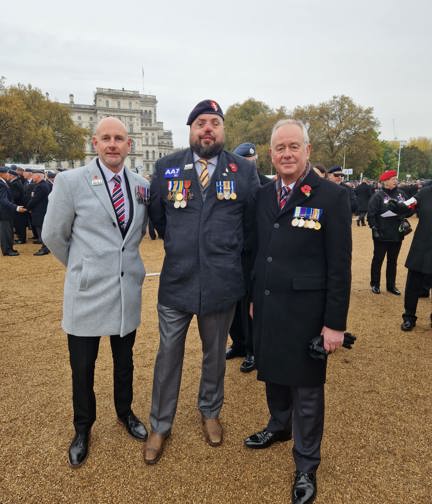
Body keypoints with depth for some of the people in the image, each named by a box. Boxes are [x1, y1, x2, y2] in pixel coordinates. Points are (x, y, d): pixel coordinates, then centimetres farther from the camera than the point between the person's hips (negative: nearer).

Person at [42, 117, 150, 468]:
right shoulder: (70, 181, -9)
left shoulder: (142, 186, 2)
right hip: (86, 293, -3)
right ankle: (83, 428, 37)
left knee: (125, 361, 19)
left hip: (128, 291, 3)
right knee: (83, 368, 12)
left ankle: (125, 413, 44)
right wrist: (84, 267, 7)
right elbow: (53, 236, -1)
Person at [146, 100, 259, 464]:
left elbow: (252, 223, 7)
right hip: (176, 280, 1)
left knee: (215, 353, 18)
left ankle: (210, 412, 42)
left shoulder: (244, 171, -3)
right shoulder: (167, 168, 0)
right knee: (169, 354, 11)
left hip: (222, 282, 0)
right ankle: (160, 425, 32)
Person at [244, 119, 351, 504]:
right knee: (274, 375, 22)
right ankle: (279, 427, 49)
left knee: (306, 390, 10)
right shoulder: (263, 195, 6)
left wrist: (335, 322, -12)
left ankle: (306, 465, 32)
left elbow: (340, 266, -11)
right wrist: (254, 297, 13)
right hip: (267, 308, 5)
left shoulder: (332, 196, -10)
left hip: (304, 311, -5)